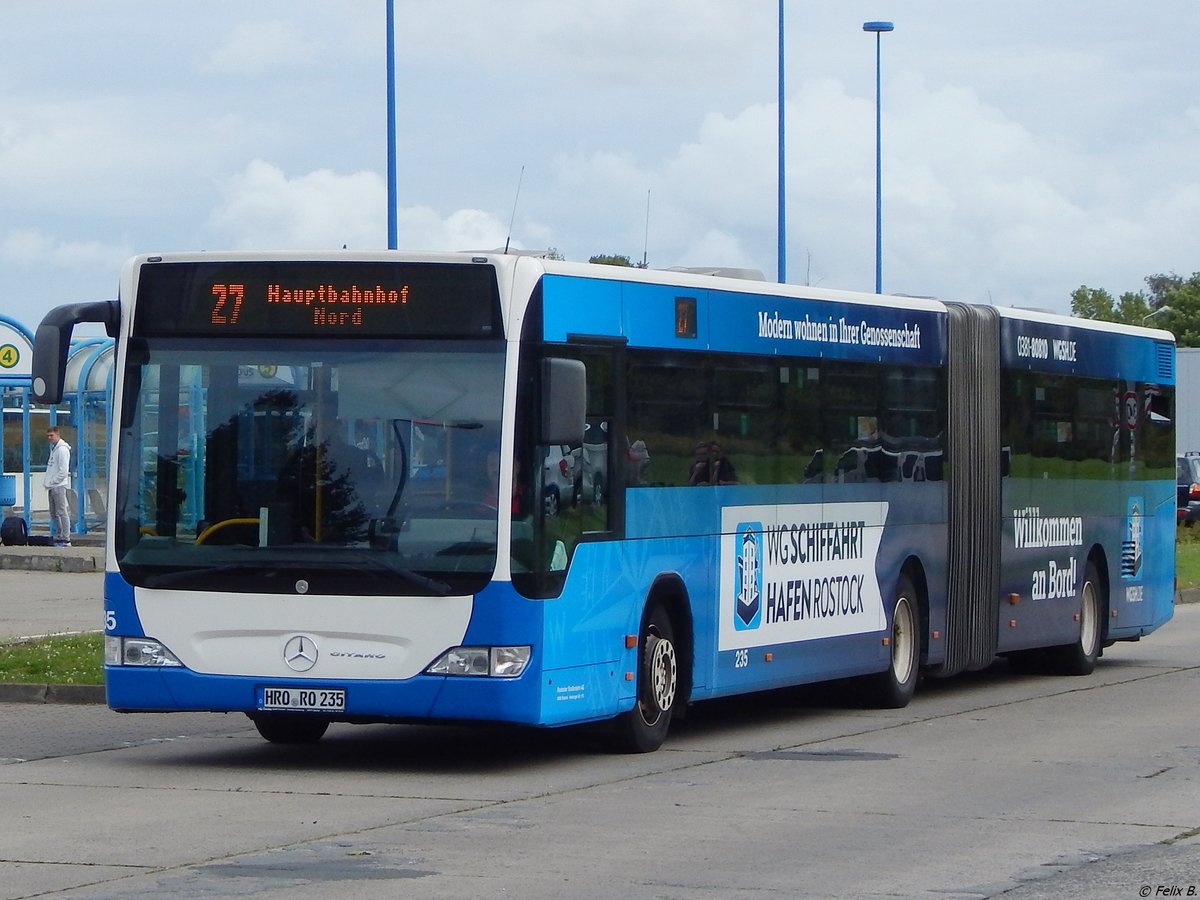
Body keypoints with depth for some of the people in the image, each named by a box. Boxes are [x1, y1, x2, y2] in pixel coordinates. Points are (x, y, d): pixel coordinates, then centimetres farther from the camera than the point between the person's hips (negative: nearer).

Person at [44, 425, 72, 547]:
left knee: (62, 512, -9)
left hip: (59, 486, -10)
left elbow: (63, 471, -18)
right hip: (52, 487, 10)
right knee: (54, 514, 13)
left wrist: (52, 482, -15)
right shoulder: (53, 448, 17)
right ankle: (58, 537, 21)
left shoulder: (62, 449, -12)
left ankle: (66, 539, -8)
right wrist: (48, 483, 13)